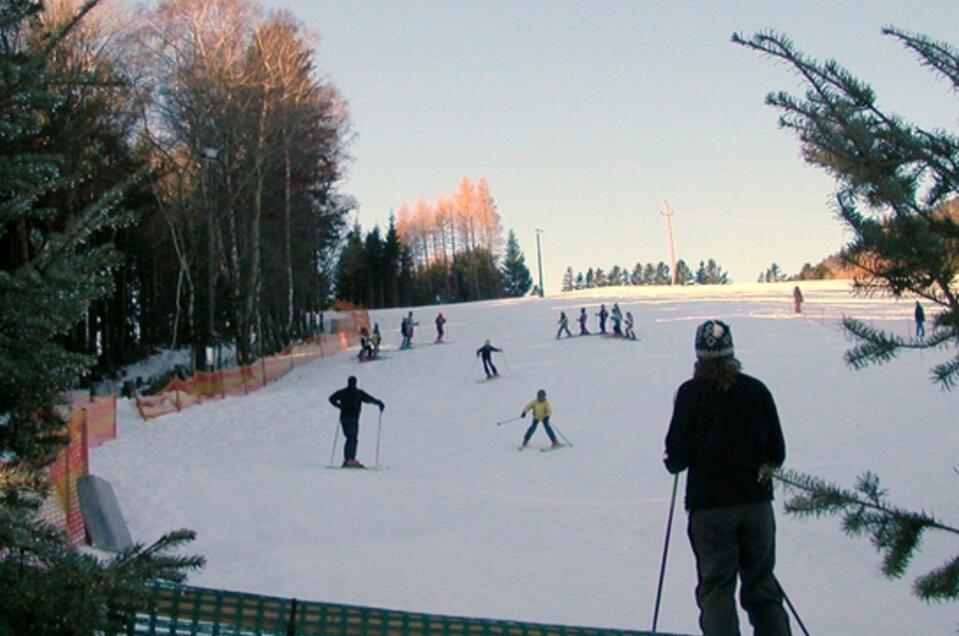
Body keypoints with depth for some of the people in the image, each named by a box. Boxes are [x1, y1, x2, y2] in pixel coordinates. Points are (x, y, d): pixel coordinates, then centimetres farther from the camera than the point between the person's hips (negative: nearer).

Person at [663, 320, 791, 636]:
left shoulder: (692, 392, -8)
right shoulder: (756, 390, 0)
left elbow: (678, 453, -9)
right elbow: (777, 453, 4)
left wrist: (672, 462, 13)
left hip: (709, 506, -2)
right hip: (756, 503, 3)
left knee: (716, 590, 5)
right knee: (763, 590, 13)